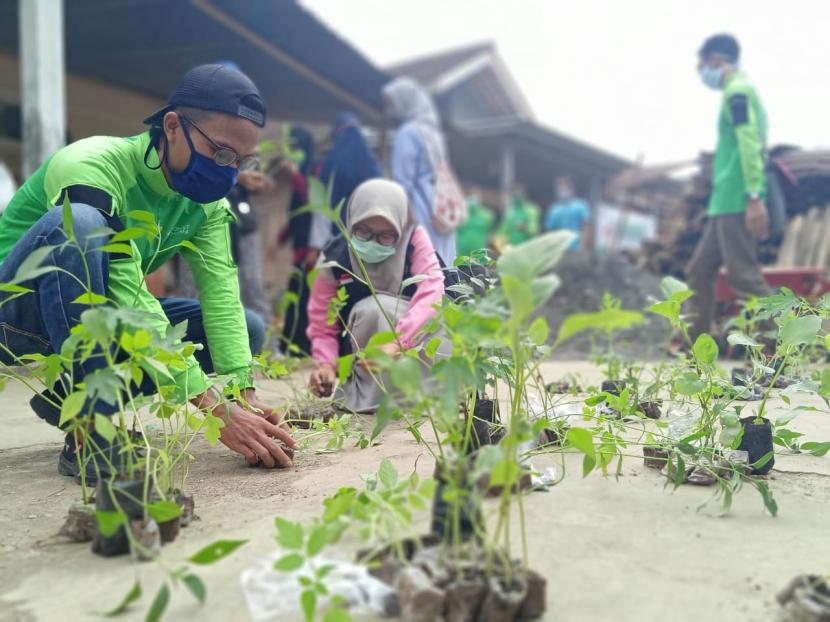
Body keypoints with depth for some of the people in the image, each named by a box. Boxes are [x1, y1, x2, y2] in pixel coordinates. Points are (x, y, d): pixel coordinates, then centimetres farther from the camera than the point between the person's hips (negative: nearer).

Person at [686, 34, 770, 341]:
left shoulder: (736, 91, -7)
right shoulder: (741, 91, 22)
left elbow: (750, 145, -18)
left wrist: (755, 197, -25)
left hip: (736, 203, -10)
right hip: (726, 203, 10)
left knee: (744, 277, -12)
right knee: (699, 271, 10)